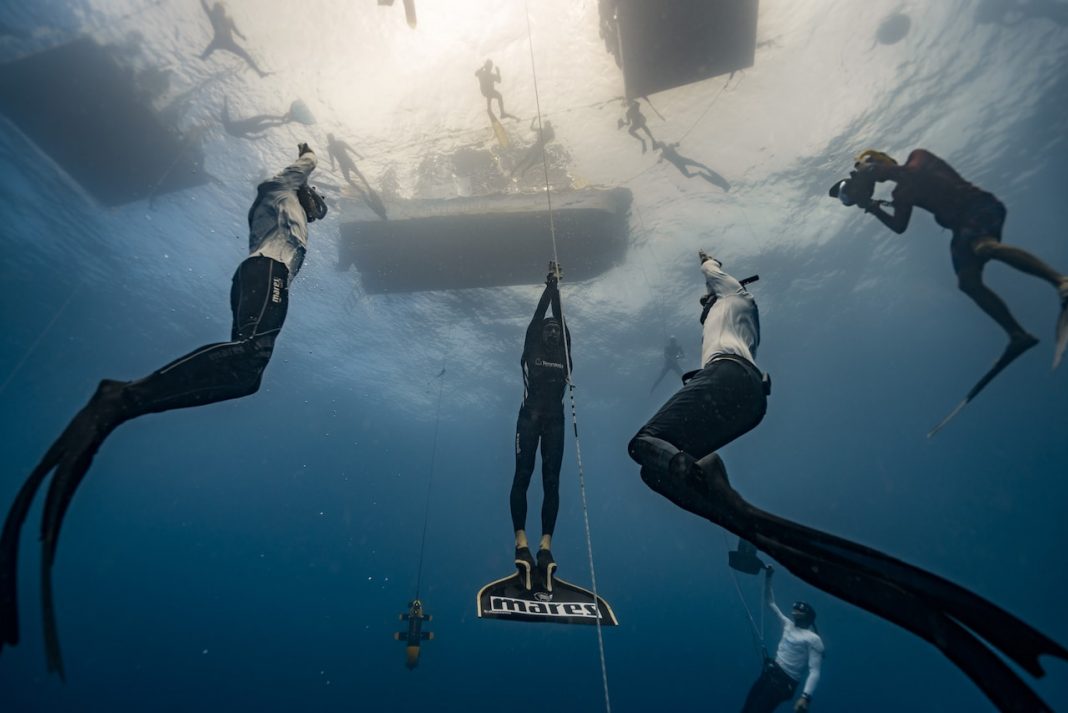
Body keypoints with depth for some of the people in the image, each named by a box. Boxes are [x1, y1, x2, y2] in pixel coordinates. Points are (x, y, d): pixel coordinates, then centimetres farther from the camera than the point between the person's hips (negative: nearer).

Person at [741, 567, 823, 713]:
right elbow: (770, 603, 18)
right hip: (769, 673, 7)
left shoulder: (813, 639, -8)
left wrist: (806, 696, -30)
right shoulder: (788, 625, 14)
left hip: (783, 682, -7)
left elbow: (814, 671, -17)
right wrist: (768, 577, 10)